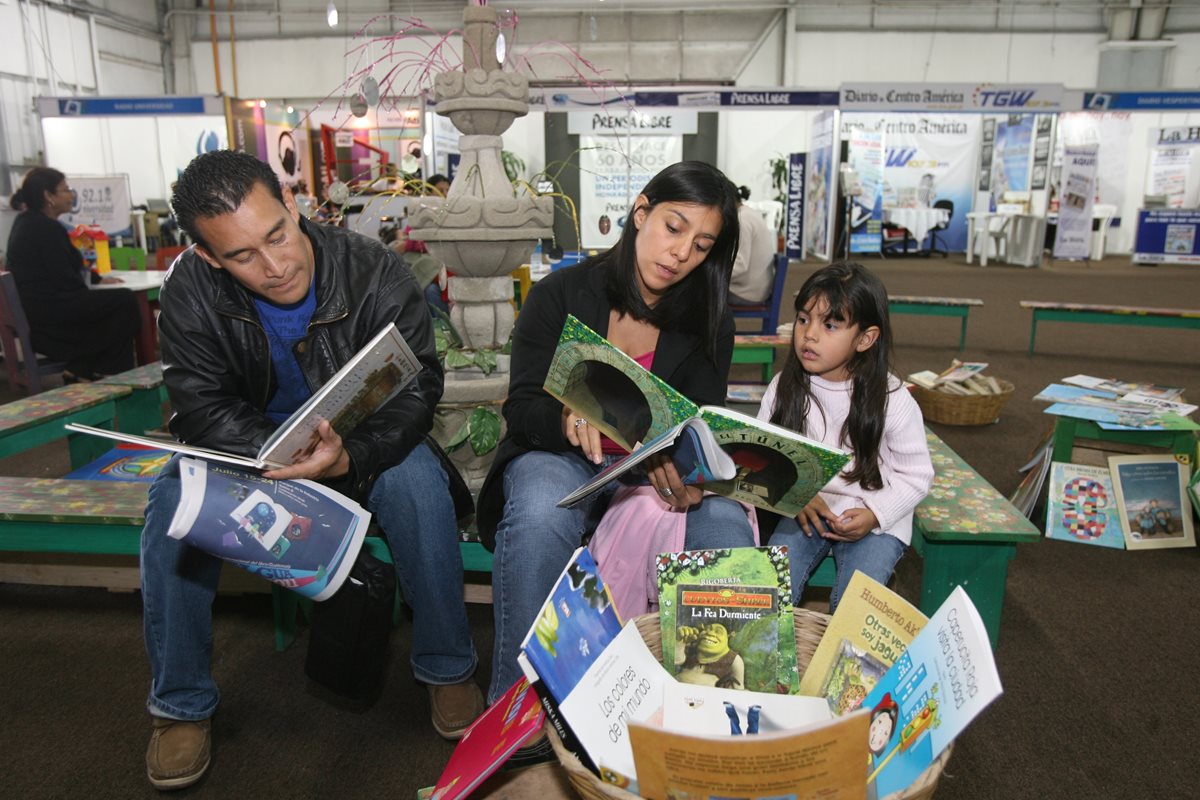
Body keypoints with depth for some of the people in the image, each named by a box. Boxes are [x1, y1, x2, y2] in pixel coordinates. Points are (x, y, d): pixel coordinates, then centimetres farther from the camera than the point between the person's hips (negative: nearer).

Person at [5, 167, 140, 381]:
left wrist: (97, 279, 18)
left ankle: (78, 371, 12)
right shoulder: (46, 227, -17)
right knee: (124, 301, -9)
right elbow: (65, 279, -19)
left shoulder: (26, 221, 16)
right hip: (46, 313, -11)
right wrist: (96, 280, 0)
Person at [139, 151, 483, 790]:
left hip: (362, 445, -2)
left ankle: (447, 669, -11)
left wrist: (351, 455, -42)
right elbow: (202, 408, -15)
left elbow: (415, 389, -22)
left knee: (417, 481, -32)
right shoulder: (190, 292, -15)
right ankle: (181, 704, -5)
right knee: (174, 500, -25)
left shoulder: (373, 273, -21)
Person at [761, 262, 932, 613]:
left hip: (875, 521, -2)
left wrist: (875, 513, -15)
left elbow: (916, 474, -2)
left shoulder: (891, 399, -9)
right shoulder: (783, 388, -2)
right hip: (804, 513, 2)